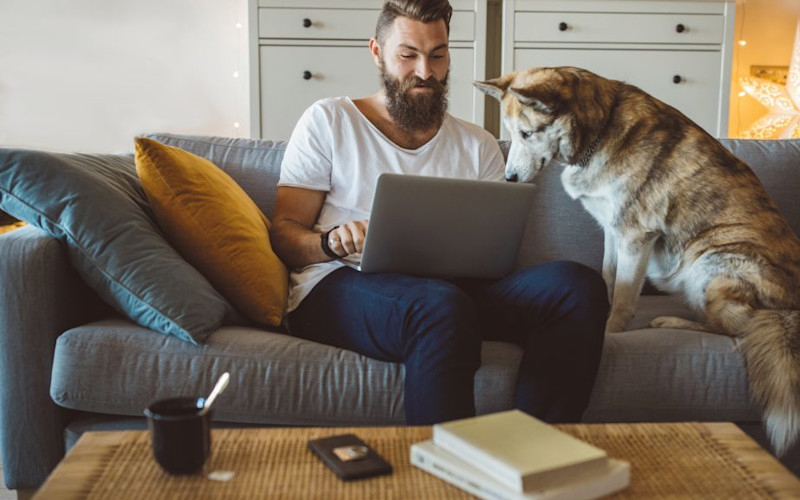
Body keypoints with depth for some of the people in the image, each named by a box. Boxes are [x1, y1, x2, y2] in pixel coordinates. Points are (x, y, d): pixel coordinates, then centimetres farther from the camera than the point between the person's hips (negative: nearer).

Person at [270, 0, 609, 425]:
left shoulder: (478, 146, 21)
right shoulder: (328, 121, 11)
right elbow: (284, 232, 6)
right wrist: (332, 242, -16)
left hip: (453, 289, 4)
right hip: (337, 287, -4)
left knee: (578, 285, -22)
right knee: (442, 308, -40)